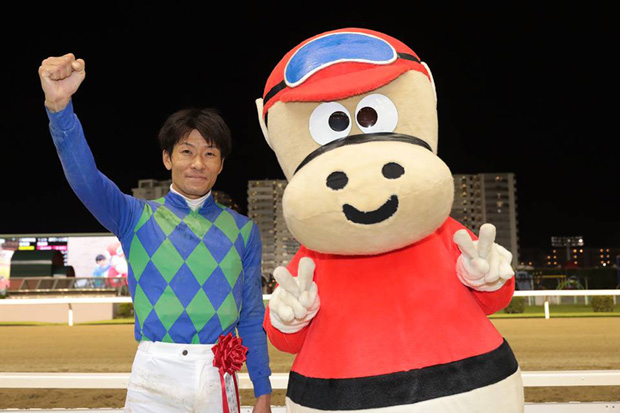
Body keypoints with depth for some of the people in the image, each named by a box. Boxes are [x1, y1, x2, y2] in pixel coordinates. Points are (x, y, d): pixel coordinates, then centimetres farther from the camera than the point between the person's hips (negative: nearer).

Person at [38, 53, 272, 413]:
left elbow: (252, 317, 9)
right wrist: (60, 105, -32)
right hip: (155, 376, -1)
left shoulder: (243, 231, 6)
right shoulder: (137, 218, 2)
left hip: (218, 380, 2)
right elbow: (85, 178, -16)